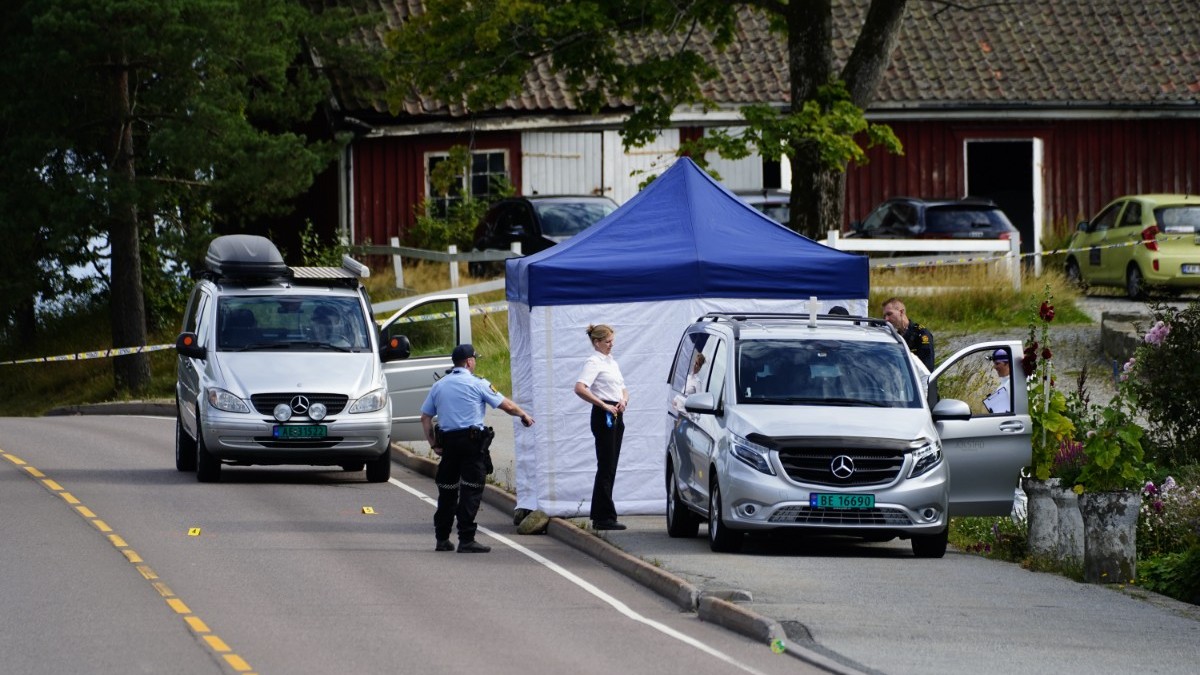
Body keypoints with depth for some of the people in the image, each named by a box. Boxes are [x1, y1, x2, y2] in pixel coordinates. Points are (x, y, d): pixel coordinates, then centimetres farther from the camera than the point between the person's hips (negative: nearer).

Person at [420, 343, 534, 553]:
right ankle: (466, 540, -10)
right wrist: (524, 415, 15)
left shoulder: (439, 386, 12)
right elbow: (507, 405, -2)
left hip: (447, 441, 5)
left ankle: (442, 539, 18)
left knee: (447, 490, 14)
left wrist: (433, 444, 13)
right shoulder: (477, 384, -4)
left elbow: (425, 417, 11)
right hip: (472, 440, -5)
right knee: (471, 490, -4)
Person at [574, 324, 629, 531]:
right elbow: (580, 388, -23)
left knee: (610, 467, 10)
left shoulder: (612, 362, 18)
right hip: (603, 416, -9)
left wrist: (624, 400, -1)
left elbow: (622, 388, 23)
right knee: (606, 467, -8)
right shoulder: (594, 362, -9)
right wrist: (604, 405, -24)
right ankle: (605, 517, -7)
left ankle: (599, 516, 14)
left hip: (616, 415, 9)